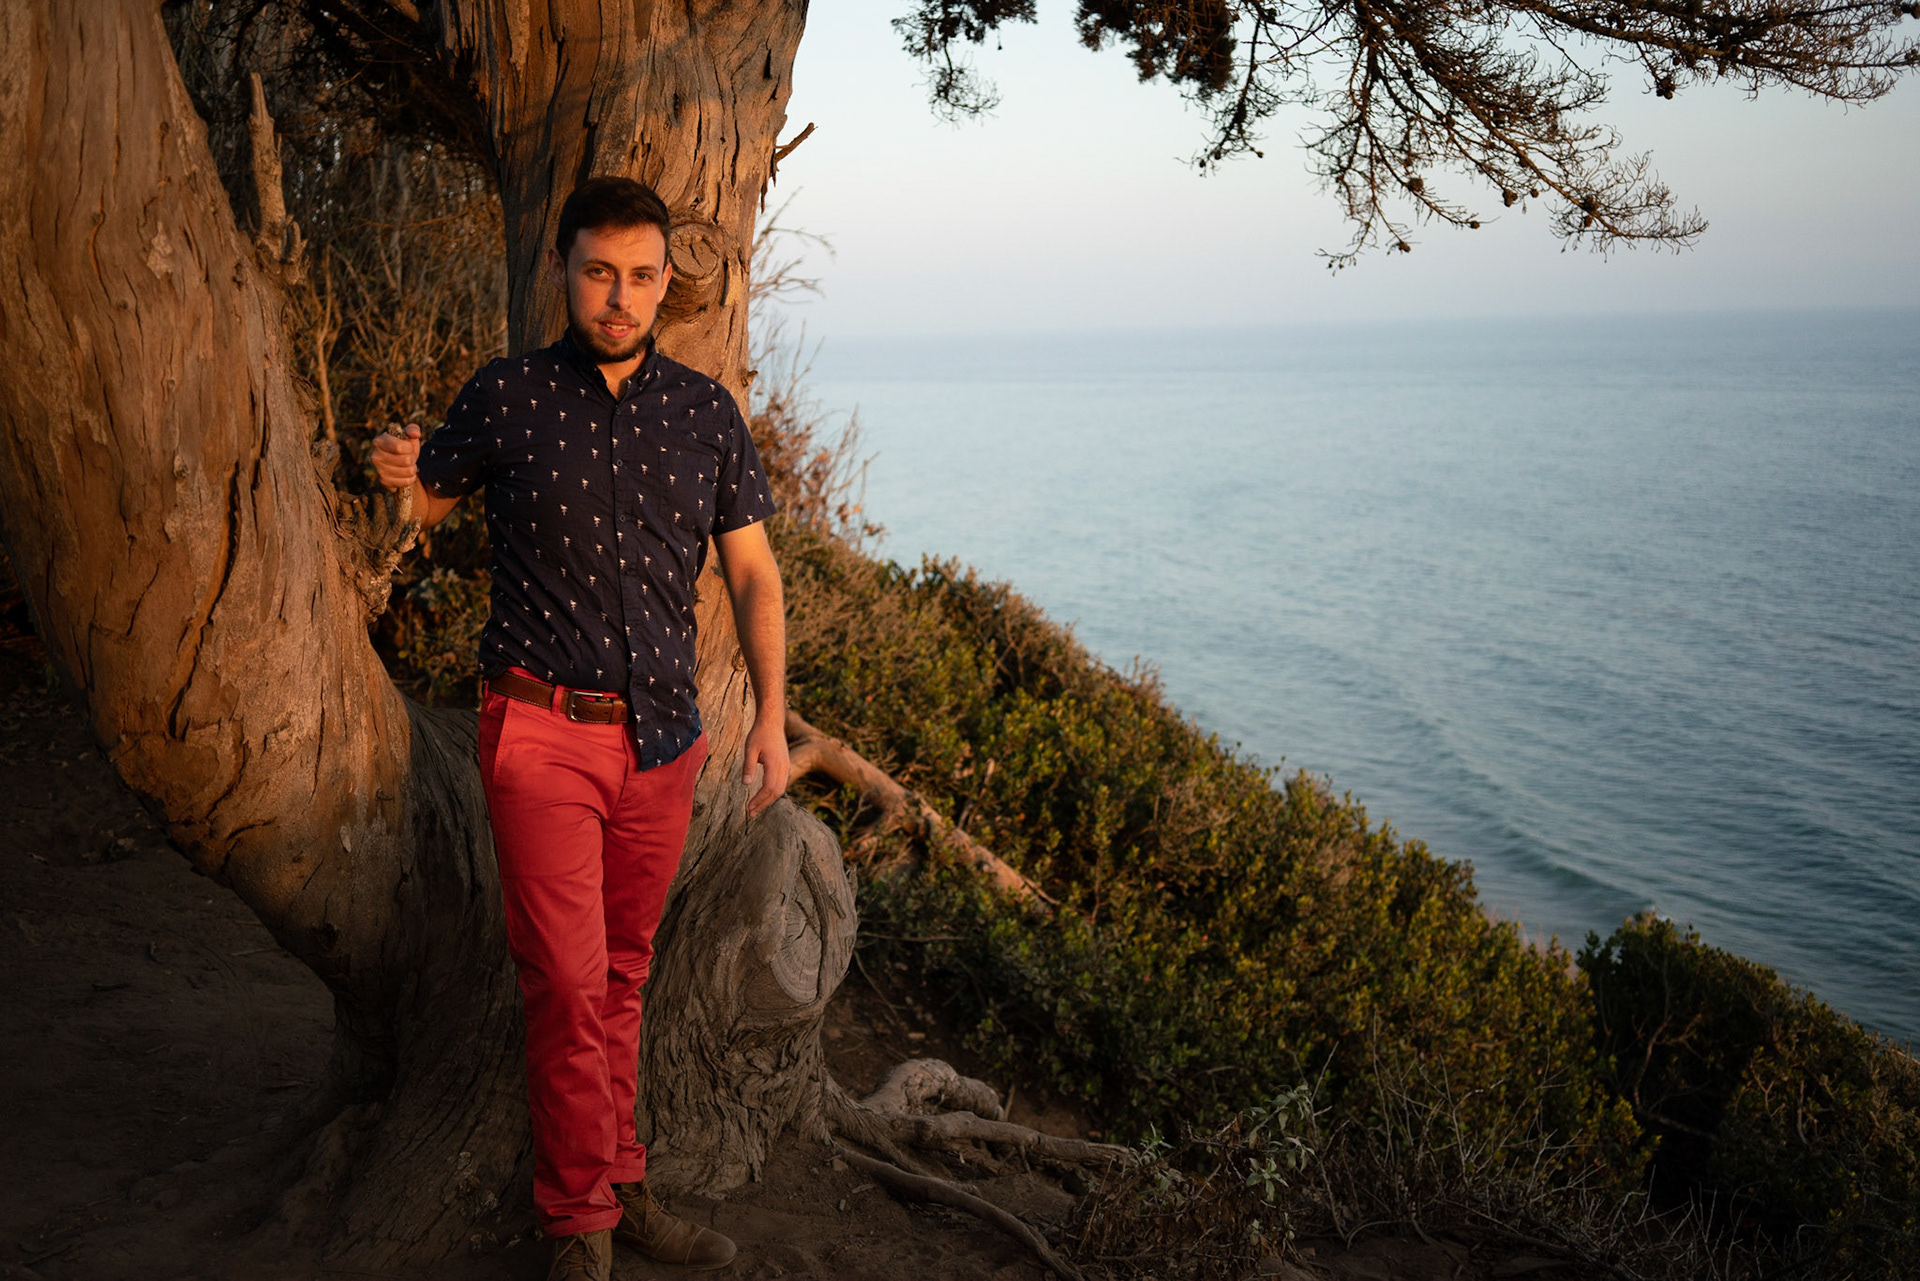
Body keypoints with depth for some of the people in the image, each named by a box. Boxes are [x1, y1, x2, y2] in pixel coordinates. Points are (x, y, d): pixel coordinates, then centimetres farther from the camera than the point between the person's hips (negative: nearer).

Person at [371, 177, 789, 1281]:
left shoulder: (706, 412, 4)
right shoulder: (505, 399, -2)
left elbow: (753, 573, 7)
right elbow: (431, 501, 15)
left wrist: (772, 716, 1)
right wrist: (400, 475, -7)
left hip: (662, 736, 3)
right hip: (542, 730, -3)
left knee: (623, 973, 13)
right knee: (568, 981, -6)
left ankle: (620, 1188, 26)